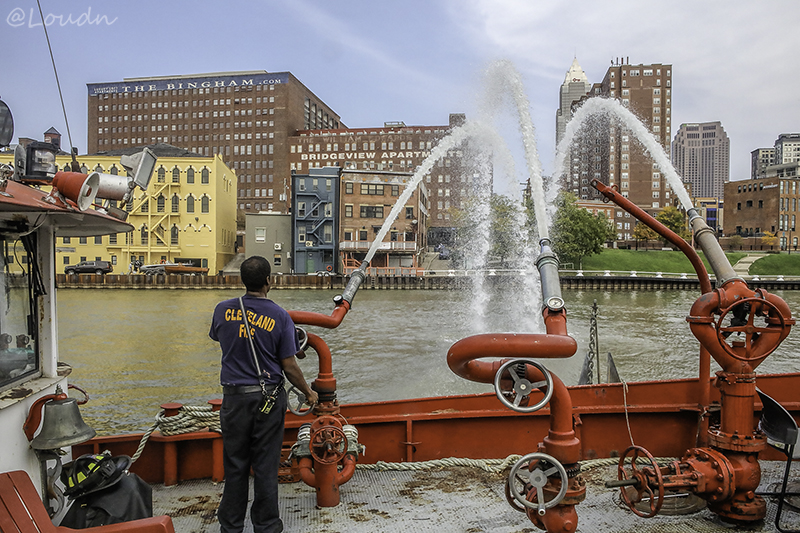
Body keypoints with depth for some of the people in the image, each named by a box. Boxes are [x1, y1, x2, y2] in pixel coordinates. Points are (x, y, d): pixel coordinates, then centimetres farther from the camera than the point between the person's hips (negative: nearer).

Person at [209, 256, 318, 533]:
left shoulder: (223, 310, -5)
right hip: (269, 397, -2)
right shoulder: (280, 316, -12)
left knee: (235, 465, 14)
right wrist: (309, 392, 6)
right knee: (266, 465, 9)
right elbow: (289, 367, -9)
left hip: (234, 397, 2)